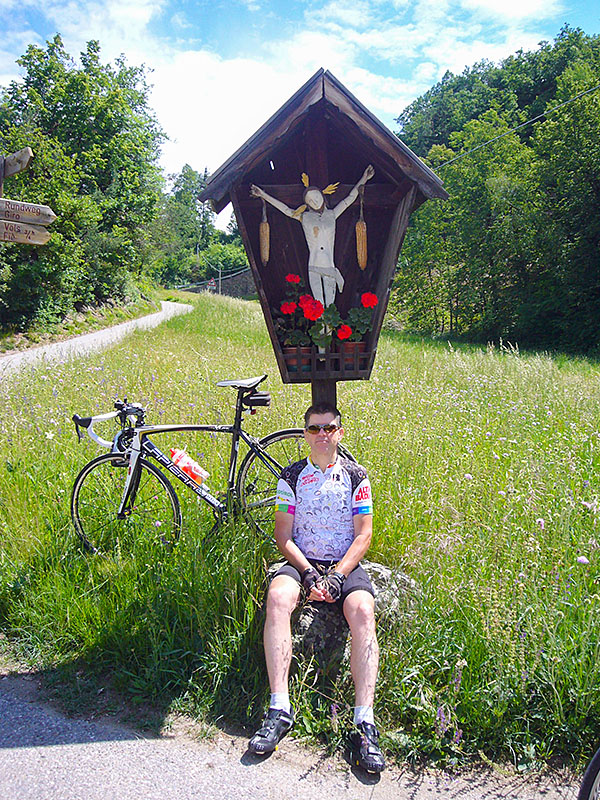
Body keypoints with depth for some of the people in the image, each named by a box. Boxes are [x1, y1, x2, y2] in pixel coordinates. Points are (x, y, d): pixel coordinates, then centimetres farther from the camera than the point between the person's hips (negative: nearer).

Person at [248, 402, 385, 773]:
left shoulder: (356, 475, 5)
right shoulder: (292, 476, 7)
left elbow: (363, 535, 1)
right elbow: (283, 535, 3)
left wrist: (336, 576, -13)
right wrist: (309, 574, -13)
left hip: (345, 565, 0)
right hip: (302, 562, 1)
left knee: (362, 611, -31)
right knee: (277, 596, -32)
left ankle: (365, 722, -31)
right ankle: (280, 708, -29)